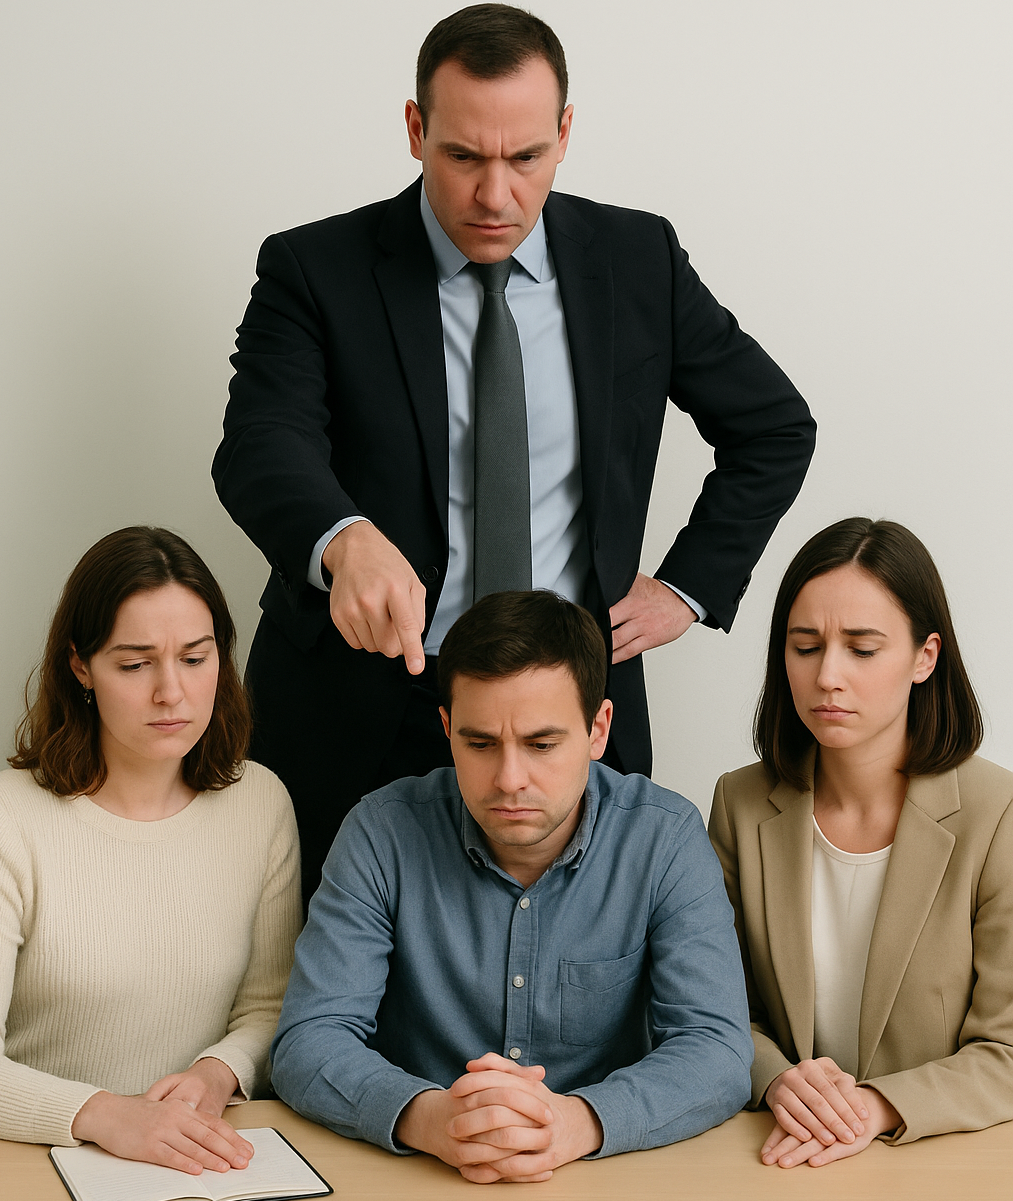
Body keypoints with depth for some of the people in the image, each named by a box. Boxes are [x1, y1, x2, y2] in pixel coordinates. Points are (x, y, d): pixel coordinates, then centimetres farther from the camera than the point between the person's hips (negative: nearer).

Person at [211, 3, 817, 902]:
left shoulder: (639, 260, 2)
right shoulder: (314, 272, -5)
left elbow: (773, 426, 14)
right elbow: (261, 451, -21)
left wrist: (687, 587, 5)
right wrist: (347, 541, -42)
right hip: (360, 724, -1)